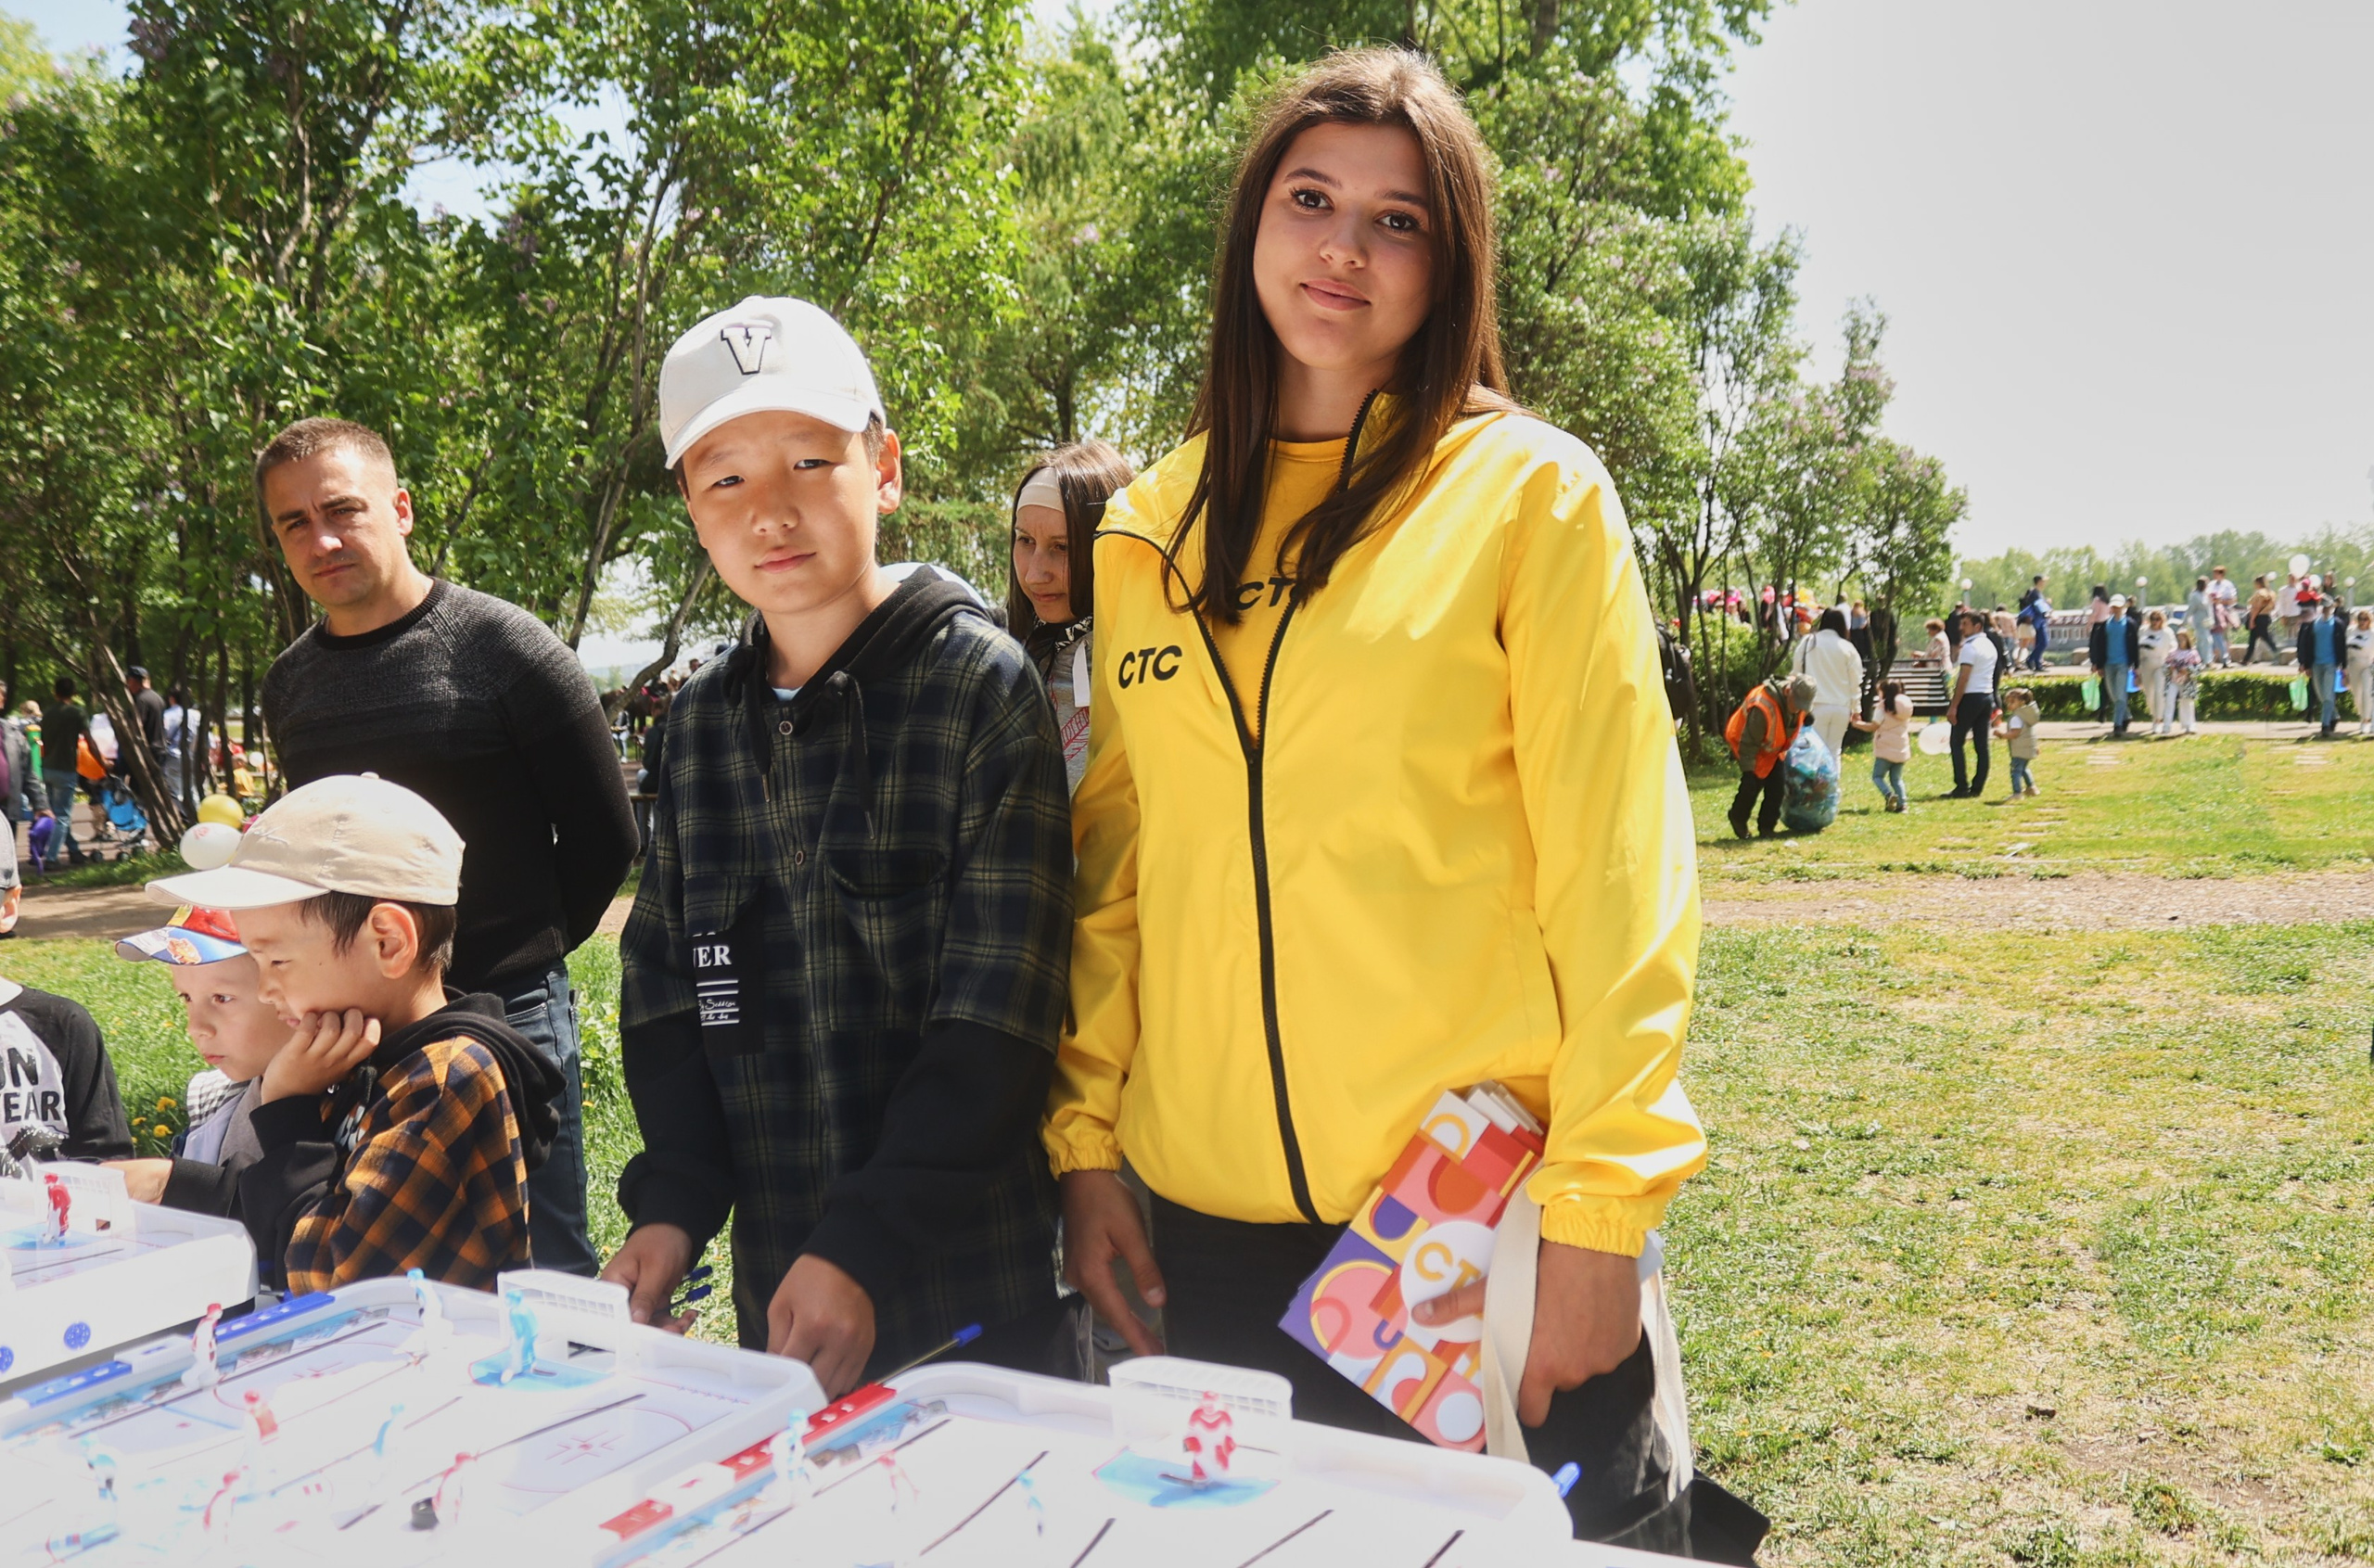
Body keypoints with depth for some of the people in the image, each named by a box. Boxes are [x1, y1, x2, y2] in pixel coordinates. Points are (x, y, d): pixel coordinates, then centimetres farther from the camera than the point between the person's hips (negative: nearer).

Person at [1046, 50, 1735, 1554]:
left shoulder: (1529, 490, -4)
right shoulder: (1150, 528, 8)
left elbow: (1615, 871, -9)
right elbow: (1117, 861, 10)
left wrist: (1597, 1207, -12)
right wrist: (1084, 1135, 6)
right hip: (1212, 1218, 4)